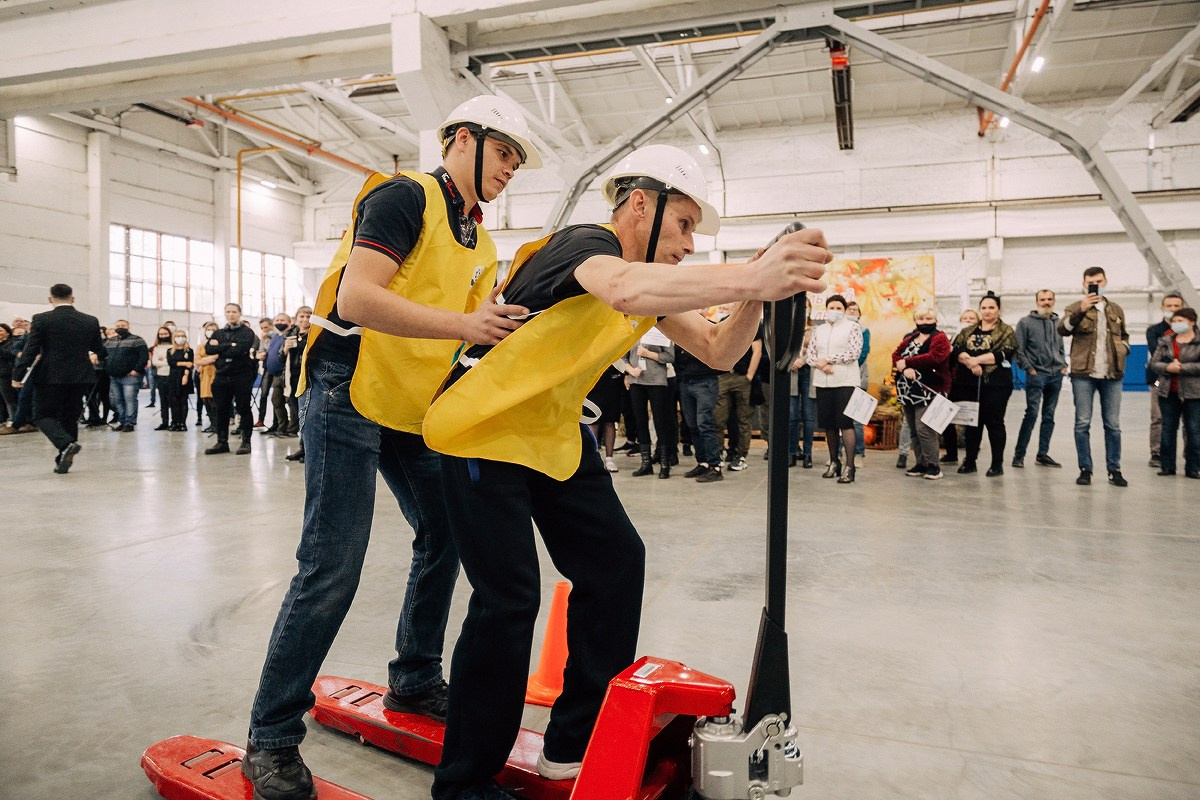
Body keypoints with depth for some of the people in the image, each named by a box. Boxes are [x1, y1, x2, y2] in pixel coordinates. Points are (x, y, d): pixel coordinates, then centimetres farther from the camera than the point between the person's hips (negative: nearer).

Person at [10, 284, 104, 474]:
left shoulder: (41, 319, -7)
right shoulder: (91, 321, 2)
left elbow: (30, 350, -9)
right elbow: (99, 351, 10)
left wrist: (17, 375, -3)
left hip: (50, 377, -3)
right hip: (80, 377, 3)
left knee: (43, 415, 7)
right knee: (70, 417, 13)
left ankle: (66, 444, -18)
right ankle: (63, 460, 15)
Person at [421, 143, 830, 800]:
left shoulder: (654, 276, 7)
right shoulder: (585, 243, -20)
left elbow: (718, 352, 1)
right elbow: (625, 289, -45)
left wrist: (755, 293, -17)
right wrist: (747, 277, -55)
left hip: (554, 431, 9)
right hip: (485, 430, -9)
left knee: (616, 561, 3)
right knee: (508, 599, -10)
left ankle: (576, 743, 18)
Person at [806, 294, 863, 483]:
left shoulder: (852, 327, 2)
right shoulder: (819, 330, 16)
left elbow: (853, 353, -9)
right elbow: (809, 355, 11)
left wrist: (827, 359, -8)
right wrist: (820, 365, -9)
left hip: (845, 382, -5)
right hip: (823, 382, 5)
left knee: (845, 423, -8)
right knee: (828, 424, 7)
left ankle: (849, 466, -6)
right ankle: (834, 462, 19)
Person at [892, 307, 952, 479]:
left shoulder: (940, 338, -2)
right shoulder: (909, 338, 18)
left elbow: (934, 357, -20)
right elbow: (896, 355, 6)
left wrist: (907, 362, -14)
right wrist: (904, 369, -15)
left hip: (928, 391, -7)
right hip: (908, 392, 7)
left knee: (923, 429, -13)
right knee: (913, 431, 8)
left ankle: (933, 466, -3)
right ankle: (921, 464, 17)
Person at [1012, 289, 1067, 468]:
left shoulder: (1058, 322, 14)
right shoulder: (1025, 322, -1)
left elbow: (1061, 347, 22)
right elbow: (1019, 350, -5)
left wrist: (1064, 365, 8)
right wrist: (1029, 368, -10)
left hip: (1056, 375, 5)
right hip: (1036, 374, -5)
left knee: (1049, 416, 8)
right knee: (1032, 414, -11)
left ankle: (1043, 455, 14)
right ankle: (1019, 454, -4)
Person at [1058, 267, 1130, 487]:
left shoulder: (1116, 310, 15)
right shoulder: (1076, 308, 3)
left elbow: (1124, 335, 29)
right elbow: (1062, 329, -16)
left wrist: (1123, 348, 8)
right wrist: (1081, 310, -29)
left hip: (1112, 375, 3)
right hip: (1083, 374, -3)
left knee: (1113, 424, 5)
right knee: (1083, 423, -2)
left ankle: (1114, 470, 13)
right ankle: (1085, 469, 5)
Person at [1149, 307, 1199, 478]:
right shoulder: (1165, 341, 9)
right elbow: (1153, 363, 4)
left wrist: (1181, 367, -18)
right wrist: (1167, 367, -15)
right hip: (1168, 392, 3)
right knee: (1168, 429, 8)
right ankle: (1166, 465, 16)